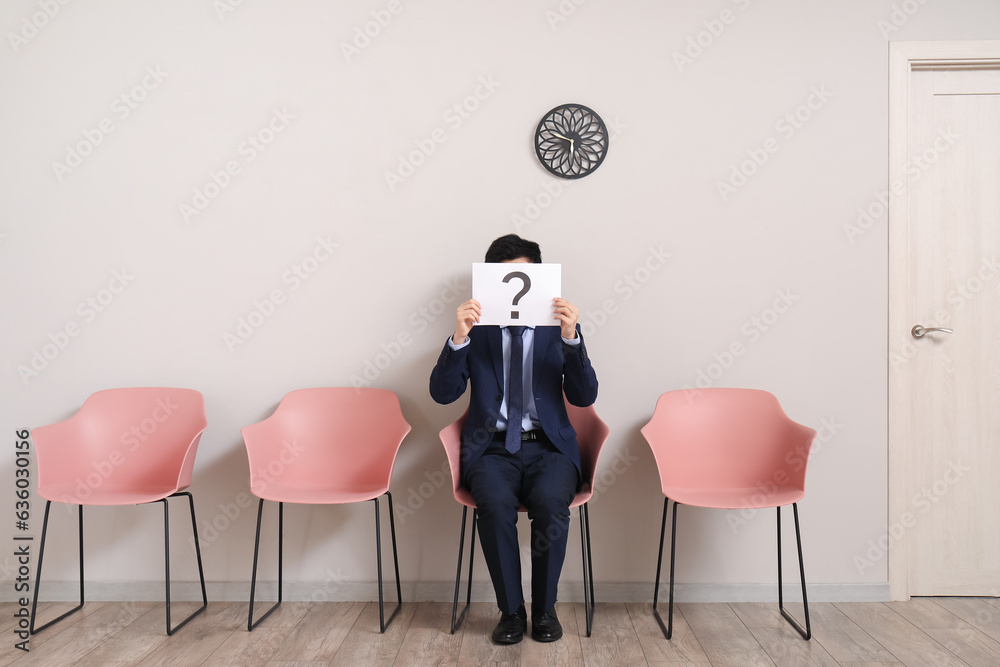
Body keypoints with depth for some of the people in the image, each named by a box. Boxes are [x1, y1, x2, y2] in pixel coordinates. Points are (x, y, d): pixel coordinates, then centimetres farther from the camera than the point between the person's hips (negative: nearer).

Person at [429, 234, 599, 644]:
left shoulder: (559, 326, 6)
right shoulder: (477, 327, 6)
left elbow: (584, 397, -4)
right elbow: (442, 393, -4)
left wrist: (571, 338, -18)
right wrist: (459, 337, -19)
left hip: (548, 446, 0)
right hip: (492, 448, 0)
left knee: (551, 501, -31)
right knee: (496, 503, -31)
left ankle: (544, 609, -8)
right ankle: (511, 611, -9)